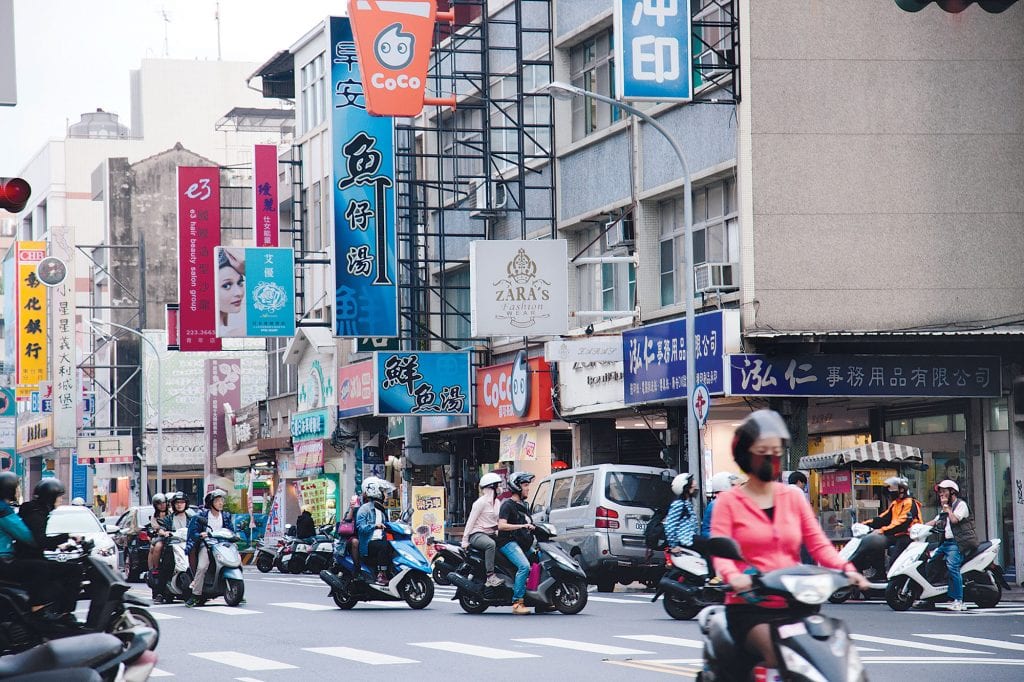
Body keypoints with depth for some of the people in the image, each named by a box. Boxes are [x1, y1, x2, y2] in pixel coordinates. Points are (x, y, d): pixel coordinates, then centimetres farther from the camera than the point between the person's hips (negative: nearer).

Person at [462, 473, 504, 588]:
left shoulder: (497, 502, 16)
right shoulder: (481, 502, -9)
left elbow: (500, 521, 17)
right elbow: (471, 521, -11)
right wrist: (465, 540, -13)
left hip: (492, 534, 9)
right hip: (477, 534, -9)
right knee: (491, 544, -38)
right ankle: (490, 577, -42)